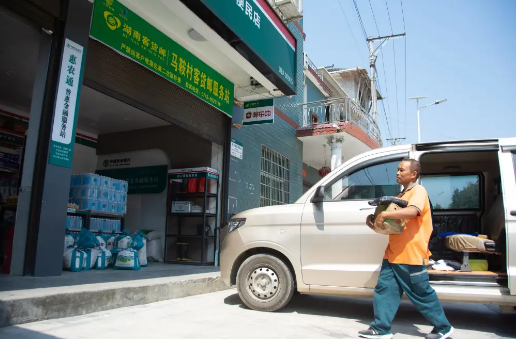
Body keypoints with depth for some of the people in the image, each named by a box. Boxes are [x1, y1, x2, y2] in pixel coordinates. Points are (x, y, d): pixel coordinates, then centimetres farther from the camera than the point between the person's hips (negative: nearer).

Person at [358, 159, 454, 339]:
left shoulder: (418, 191, -8)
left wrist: (385, 214, -27)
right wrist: (376, 221, 9)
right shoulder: (402, 195, 20)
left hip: (411, 255, -8)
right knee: (385, 289, 4)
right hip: (393, 253, 8)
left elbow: (412, 211, -29)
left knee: (422, 294, 4)